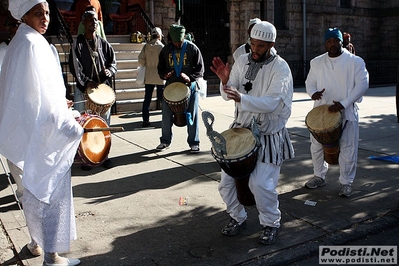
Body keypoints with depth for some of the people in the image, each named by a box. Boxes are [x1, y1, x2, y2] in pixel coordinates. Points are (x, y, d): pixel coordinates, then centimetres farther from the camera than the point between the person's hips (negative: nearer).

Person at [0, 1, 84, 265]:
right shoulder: (33, 43, -16)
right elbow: (42, 93, -22)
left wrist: (59, 103, 19)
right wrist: (70, 128, -18)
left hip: (28, 128, 10)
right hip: (43, 130, -10)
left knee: (35, 185, 21)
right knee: (51, 187, -2)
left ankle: (37, 239, 39)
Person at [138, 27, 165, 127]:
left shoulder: (146, 46, 1)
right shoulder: (161, 47, -9)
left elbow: (140, 59, -3)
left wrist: (147, 65, 12)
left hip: (148, 77, 3)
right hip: (160, 77, -3)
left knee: (147, 99, 7)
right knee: (163, 98, 5)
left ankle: (145, 120, 9)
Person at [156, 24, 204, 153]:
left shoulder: (192, 48, -4)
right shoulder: (166, 50, 5)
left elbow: (200, 69, -4)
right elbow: (160, 68, 13)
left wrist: (190, 78, -21)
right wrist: (164, 75, -10)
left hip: (189, 86, -3)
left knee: (192, 115, 2)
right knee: (166, 115, 6)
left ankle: (194, 143, 14)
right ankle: (165, 141, 23)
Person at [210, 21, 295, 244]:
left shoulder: (280, 68, -13)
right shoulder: (243, 61, 1)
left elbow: (271, 103, -25)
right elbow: (227, 95, 1)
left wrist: (241, 98, -40)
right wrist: (225, 80, -21)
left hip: (269, 135, -5)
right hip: (241, 130, 5)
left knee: (261, 183, -13)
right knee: (227, 180, 6)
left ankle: (271, 223, 16)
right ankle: (237, 217, 32)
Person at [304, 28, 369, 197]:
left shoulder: (355, 61, -4)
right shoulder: (316, 62, 8)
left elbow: (362, 84, -10)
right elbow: (310, 81, 12)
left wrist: (343, 103, -21)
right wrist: (313, 92, -14)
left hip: (347, 113, -3)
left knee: (347, 150, 3)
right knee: (317, 146, 12)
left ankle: (346, 183, 20)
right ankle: (319, 177, 31)